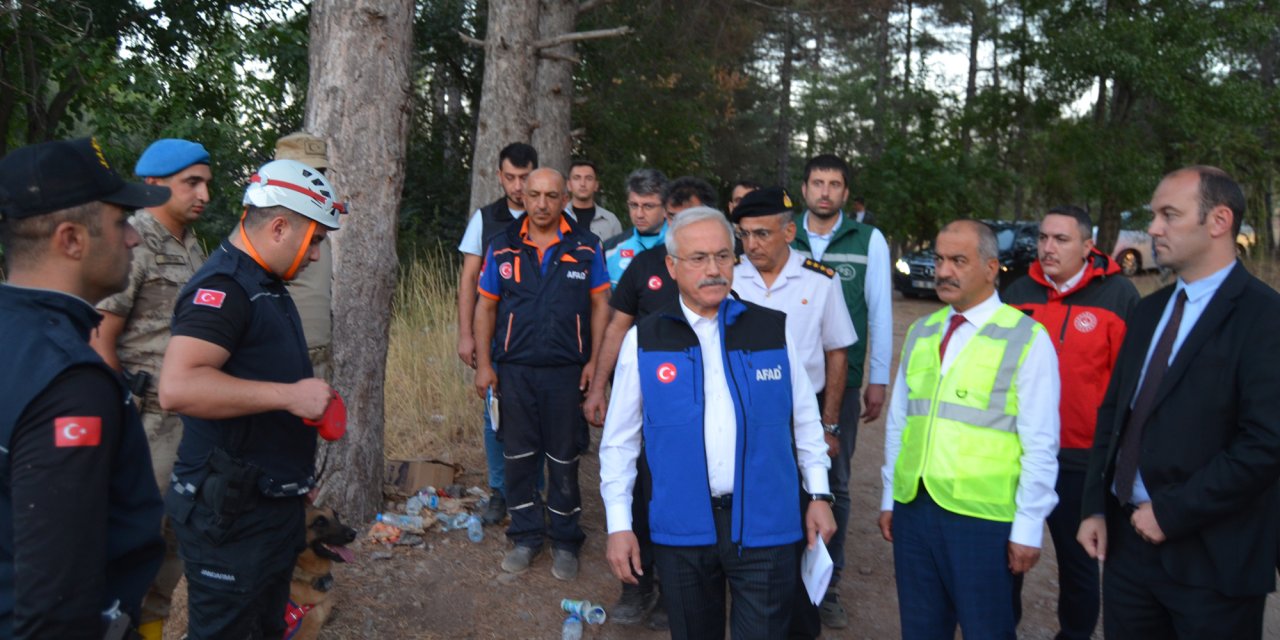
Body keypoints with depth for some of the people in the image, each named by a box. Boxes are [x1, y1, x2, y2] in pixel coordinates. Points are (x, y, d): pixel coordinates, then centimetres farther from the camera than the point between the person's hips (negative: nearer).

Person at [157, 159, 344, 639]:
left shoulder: (265, 284, 12)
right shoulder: (222, 287, -20)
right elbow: (177, 387, -34)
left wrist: (311, 400, 13)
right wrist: (288, 395, -30)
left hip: (275, 504, 10)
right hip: (231, 515, -10)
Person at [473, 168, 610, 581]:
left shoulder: (587, 248, 0)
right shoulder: (503, 247, 3)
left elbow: (600, 305, 2)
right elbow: (486, 306, 6)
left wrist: (593, 361, -5)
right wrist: (483, 364, 0)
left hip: (566, 371, -1)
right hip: (515, 369, 2)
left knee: (564, 459, 8)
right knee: (519, 456, 11)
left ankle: (565, 541, 22)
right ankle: (526, 536, 26)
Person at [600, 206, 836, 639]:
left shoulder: (774, 329, 1)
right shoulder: (644, 340, -2)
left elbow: (805, 419, 9)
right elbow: (619, 439, 2)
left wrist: (819, 494, 8)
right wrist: (618, 524, -1)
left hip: (765, 525, 0)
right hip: (682, 527, 1)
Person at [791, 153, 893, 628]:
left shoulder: (869, 240, -2)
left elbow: (880, 314, 1)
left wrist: (878, 381, 0)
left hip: (842, 382, 0)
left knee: (835, 484, 9)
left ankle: (827, 586, 22)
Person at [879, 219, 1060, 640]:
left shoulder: (1027, 339, -8)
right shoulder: (920, 332, 9)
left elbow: (1040, 445, -8)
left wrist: (1027, 527, -7)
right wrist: (889, 498, 13)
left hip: (983, 518, -5)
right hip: (912, 509, 5)